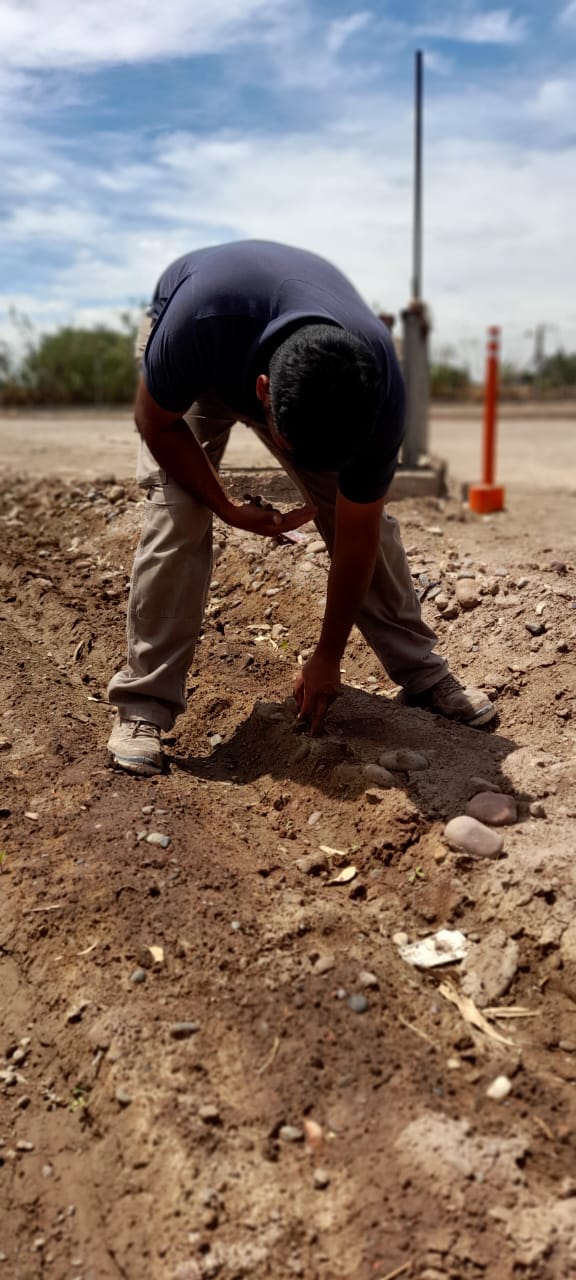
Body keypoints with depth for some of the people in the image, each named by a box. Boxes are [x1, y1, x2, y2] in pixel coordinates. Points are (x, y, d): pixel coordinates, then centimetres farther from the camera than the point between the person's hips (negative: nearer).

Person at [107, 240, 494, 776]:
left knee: (372, 521, -9)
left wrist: (328, 658, -16)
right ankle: (144, 703, -13)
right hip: (197, 369, -1)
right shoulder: (197, 324, -45)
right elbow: (156, 421, -22)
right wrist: (229, 509, -24)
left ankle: (423, 674, 8)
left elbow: (356, 536, -24)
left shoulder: (379, 392, -36)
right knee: (175, 515, -22)